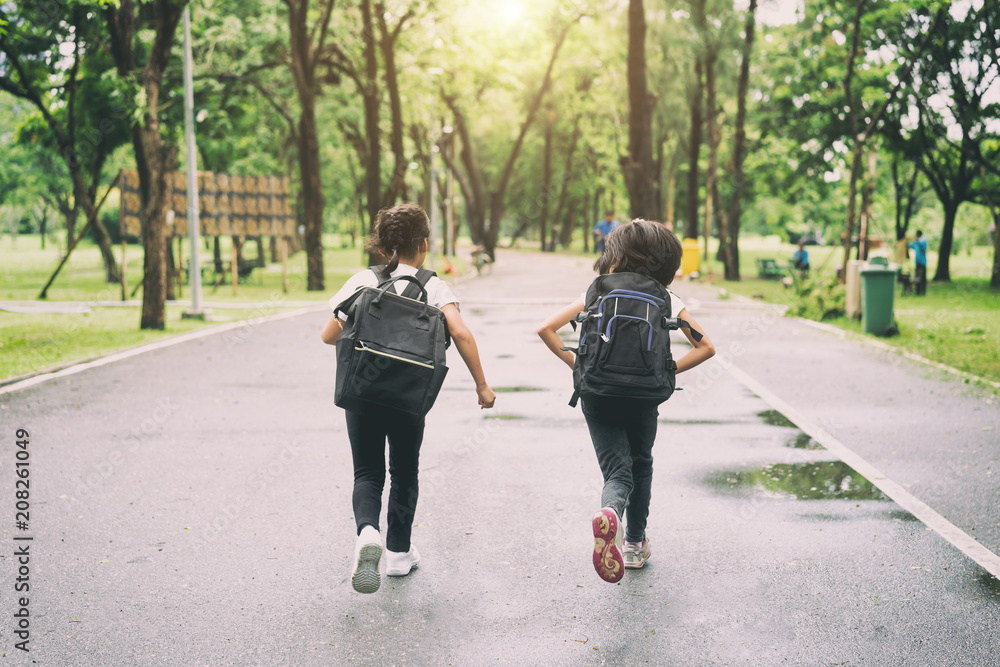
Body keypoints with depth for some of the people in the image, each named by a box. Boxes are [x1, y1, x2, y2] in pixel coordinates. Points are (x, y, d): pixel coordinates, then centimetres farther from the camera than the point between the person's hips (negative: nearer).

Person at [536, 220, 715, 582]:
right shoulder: (667, 301, 3)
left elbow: (546, 329, -3)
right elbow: (705, 347, -1)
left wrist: (576, 365, 4)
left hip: (597, 395, 0)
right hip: (642, 398, 0)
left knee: (617, 472, 0)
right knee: (641, 466, 24)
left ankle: (609, 513, -35)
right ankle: (635, 544, 32)